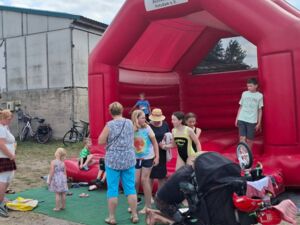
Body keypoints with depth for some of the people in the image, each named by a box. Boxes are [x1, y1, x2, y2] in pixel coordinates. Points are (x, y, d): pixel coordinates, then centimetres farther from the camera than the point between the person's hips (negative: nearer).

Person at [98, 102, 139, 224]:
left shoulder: (110, 125, -11)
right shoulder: (129, 123, 2)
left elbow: (100, 141, -7)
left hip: (113, 160, -3)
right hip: (129, 160, 4)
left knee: (112, 189, 5)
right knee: (130, 188, 10)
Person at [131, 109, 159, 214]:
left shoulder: (147, 128, -14)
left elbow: (155, 142, -7)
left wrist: (157, 156, -8)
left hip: (148, 157, -2)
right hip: (136, 158, 2)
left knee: (144, 180, -3)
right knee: (135, 181, 3)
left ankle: (148, 206, 9)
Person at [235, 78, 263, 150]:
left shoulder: (259, 96, 3)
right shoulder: (244, 94, 7)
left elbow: (260, 110, 5)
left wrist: (259, 123, 2)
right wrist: (237, 118, 9)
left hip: (252, 121, -1)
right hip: (241, 119, 1)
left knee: (249, 140, 5)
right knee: (242, 138, -9)